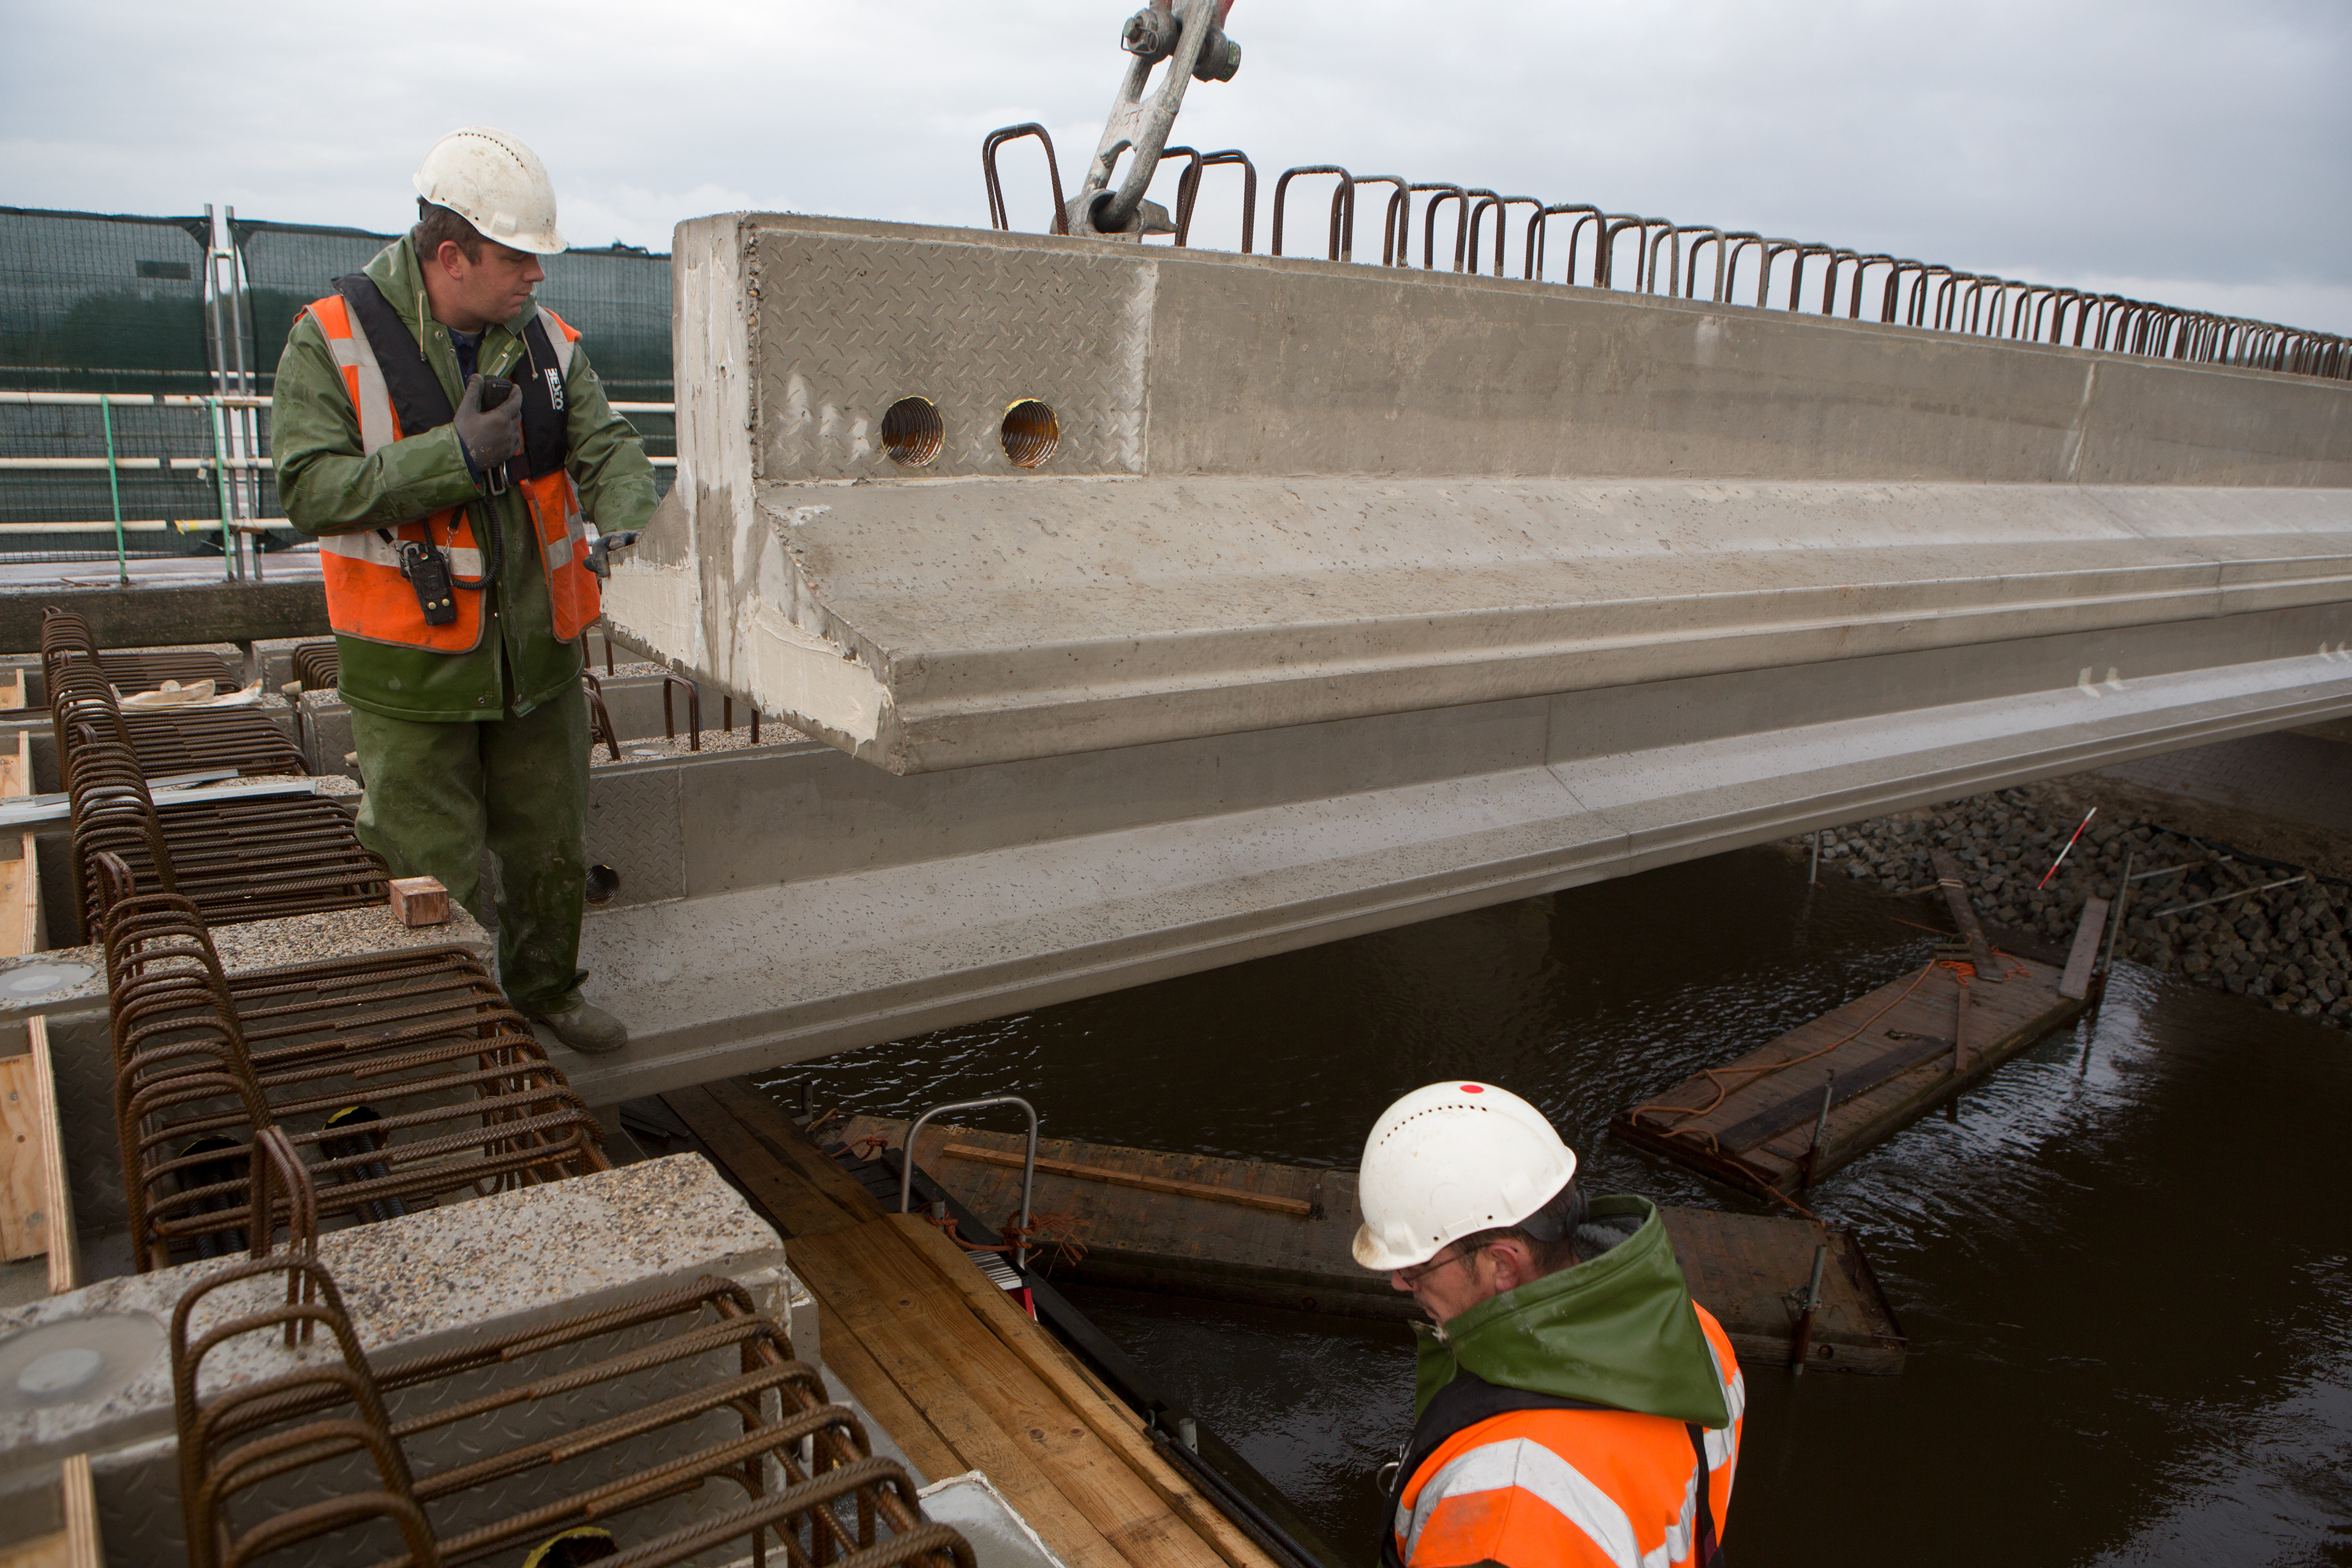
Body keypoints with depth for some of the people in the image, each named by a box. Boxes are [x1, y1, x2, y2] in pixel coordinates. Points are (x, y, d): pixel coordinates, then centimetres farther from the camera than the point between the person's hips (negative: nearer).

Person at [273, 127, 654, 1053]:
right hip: (413, 670, -4)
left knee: (553, 851, 18)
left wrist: (625, 525, -27)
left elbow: (607, 450, -4)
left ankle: (547, 991, 41)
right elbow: (310, 490, -16)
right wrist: (453, 454, -25)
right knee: (437, 880, 3)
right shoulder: (332, 342, -9)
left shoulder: (545, 342, 5)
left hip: (538, 656, 5)